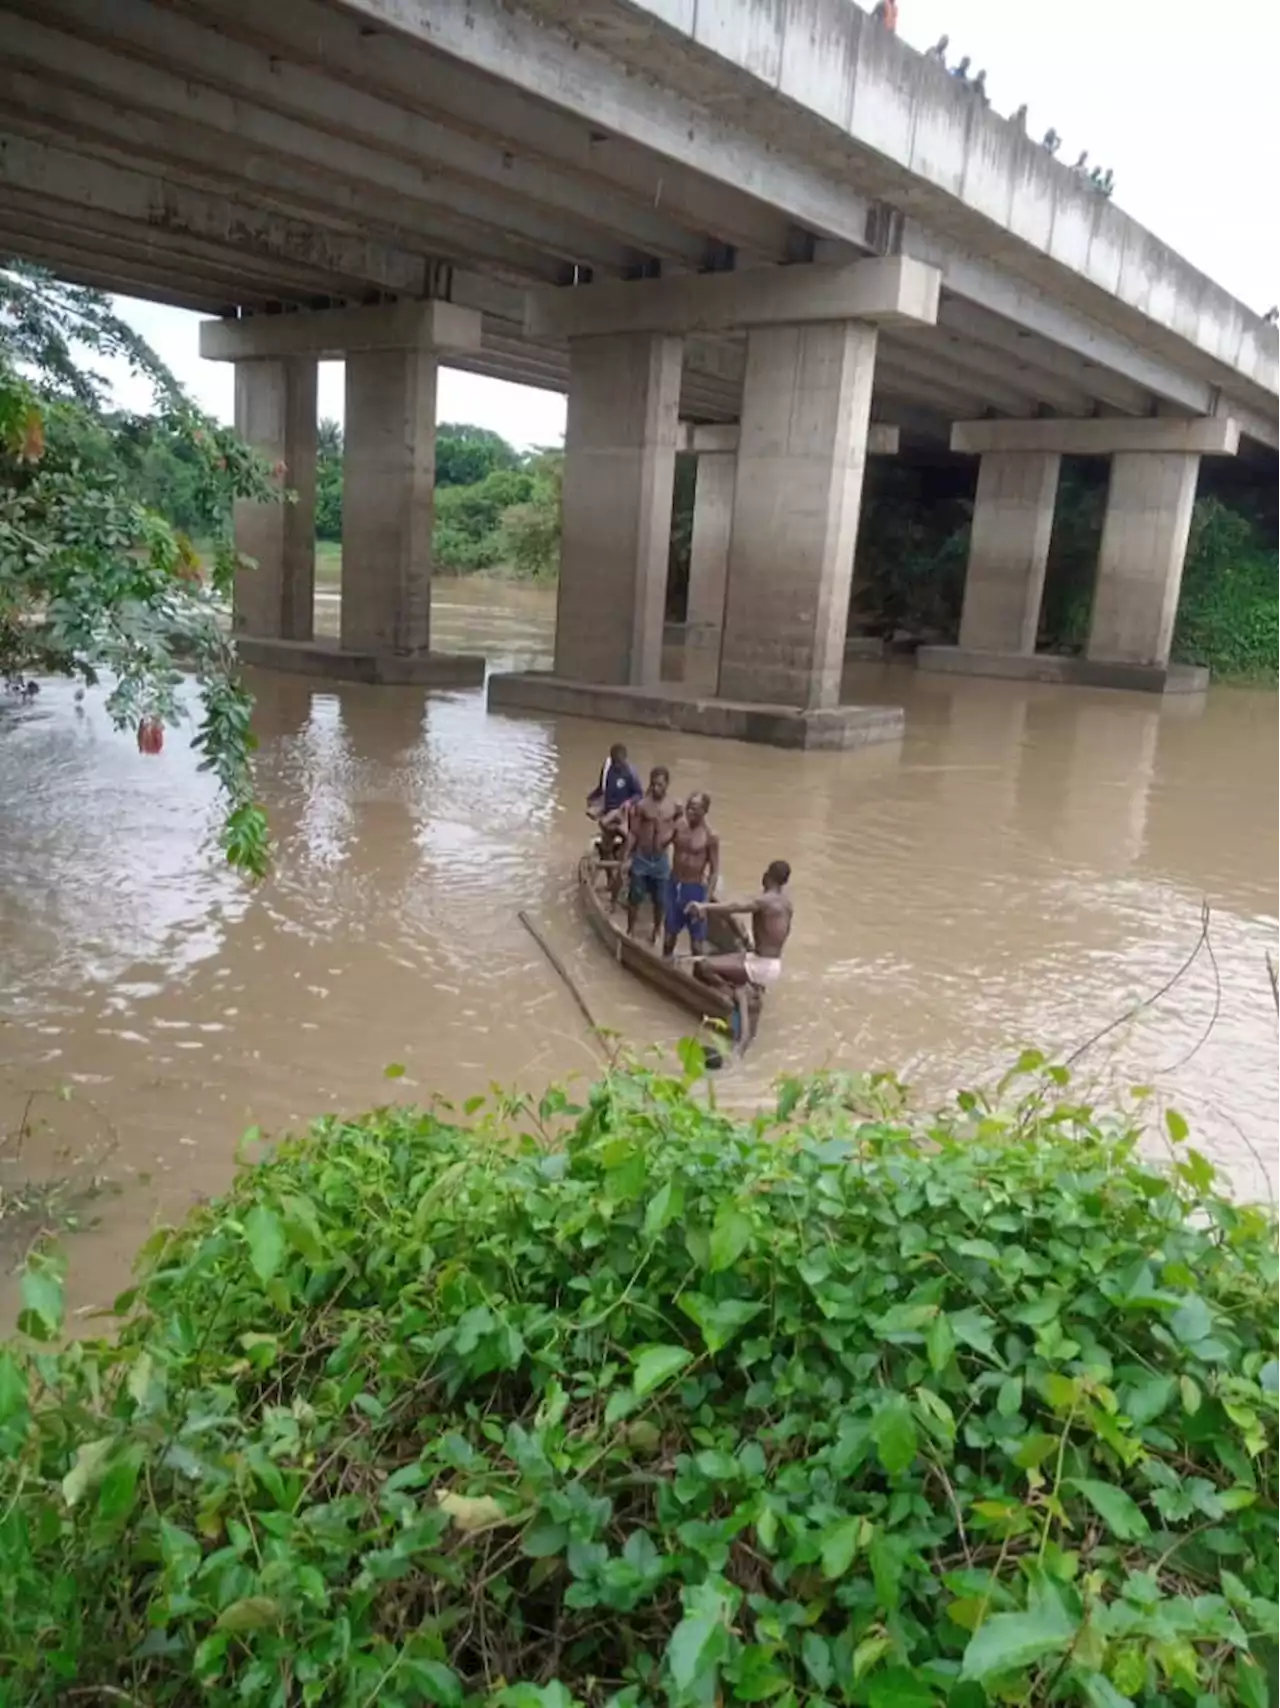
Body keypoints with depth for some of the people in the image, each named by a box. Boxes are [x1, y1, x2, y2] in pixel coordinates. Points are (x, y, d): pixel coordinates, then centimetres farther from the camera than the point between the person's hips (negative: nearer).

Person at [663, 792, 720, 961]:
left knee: (696, 939, 5)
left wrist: (706, 900, -15)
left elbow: (714, 871, -11)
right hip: (674, 885, 4)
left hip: (695, 889, -4)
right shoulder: (679, 826, -4)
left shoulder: (710, 836, -15)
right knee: (670, 933, 18)